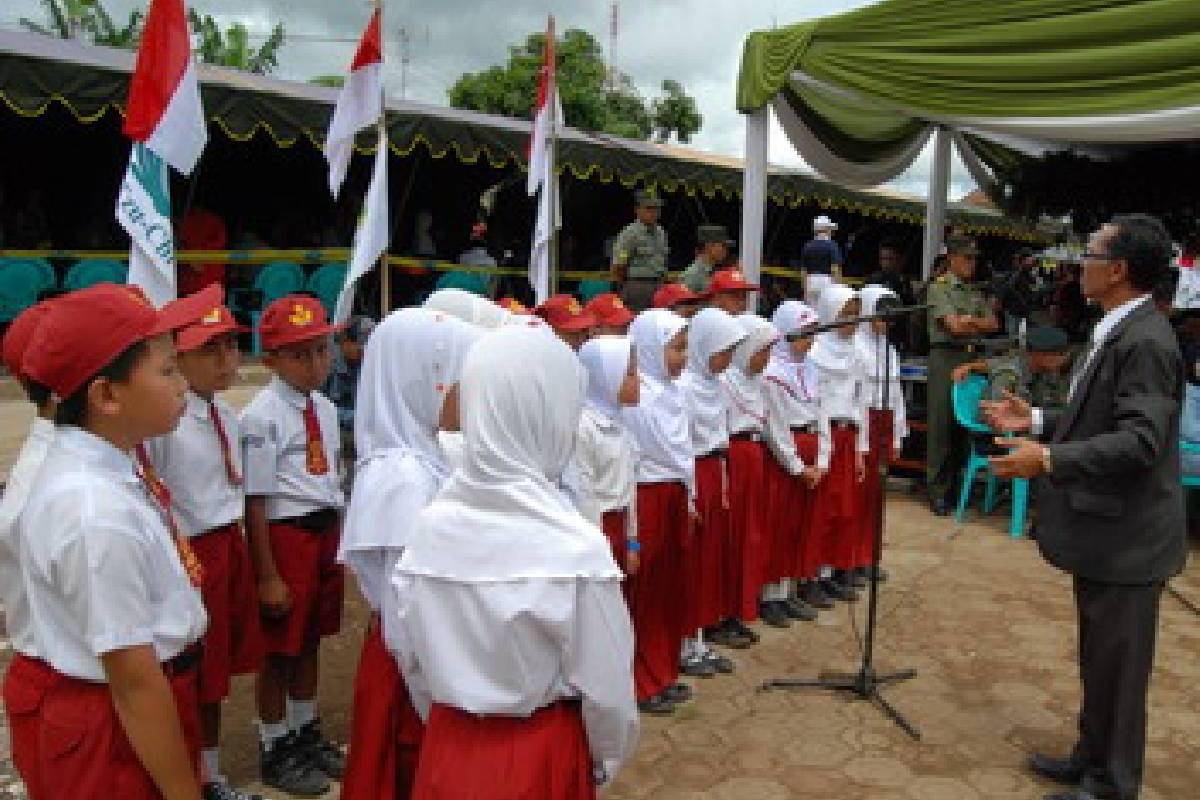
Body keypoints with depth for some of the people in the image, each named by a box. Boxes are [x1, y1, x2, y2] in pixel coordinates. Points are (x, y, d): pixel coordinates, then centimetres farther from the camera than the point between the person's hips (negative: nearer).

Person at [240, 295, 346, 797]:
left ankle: (307, 732, 41)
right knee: (279, 647, 9)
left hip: (326, 530, 7)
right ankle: (276, 748, 29)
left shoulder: (326, 409, 6)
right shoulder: (261, 415, -16)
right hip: (284, 533, -7)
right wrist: (267, 574, -15)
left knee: (310, 640, 21)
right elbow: (256, 501, -16)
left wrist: (339, 546, 16)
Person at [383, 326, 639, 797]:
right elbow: (604, 687, -15)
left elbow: (407, 654, 0)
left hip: (447, 750, 4)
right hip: (543, 756, -3)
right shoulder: (575, 546, -24)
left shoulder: (430, 525, -11)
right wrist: (608, 760, 4)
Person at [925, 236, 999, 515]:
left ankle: (959, 484, 15)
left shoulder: (976, 292, 18)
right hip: (946, 358, -6)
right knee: (941, 425, -4)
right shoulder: (939, 288, -1)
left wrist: (968, 321, -5)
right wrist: (979, 322, 4)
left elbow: (993, 324, 10)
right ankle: (938, 490, 1)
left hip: (972, 359, 6)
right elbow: (954, 326, -11)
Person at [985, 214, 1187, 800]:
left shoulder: (1146, 340, -22)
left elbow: (1140, 439, -29)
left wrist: (1050, 459, -33)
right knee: (1098, 658, 22)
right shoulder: (1116, 333, 10)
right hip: (1102, 528, 10)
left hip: (1125, 534, -10)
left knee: (1117, 664, 6)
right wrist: (1035, 420, 8)